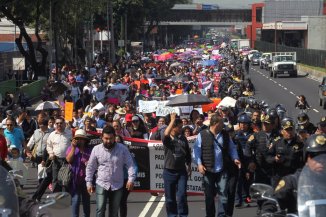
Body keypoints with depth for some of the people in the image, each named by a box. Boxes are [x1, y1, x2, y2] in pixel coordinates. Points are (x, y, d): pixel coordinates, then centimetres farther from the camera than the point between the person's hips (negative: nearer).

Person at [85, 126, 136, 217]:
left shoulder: (123, 149, -5)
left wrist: (131, 179, -17)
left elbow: (130, 164, -6)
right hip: (101, 185, -1)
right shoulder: (96, 149, -3)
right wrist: (89, 182, 1)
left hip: (117, 186, 1)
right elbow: (90, 167, 4)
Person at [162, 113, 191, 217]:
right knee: (170, 198, 6)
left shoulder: (183, 138, 7)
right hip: (169, 172, -2)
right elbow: (166, 134, -31)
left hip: (182, 171, 2)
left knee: (182, 196, -6)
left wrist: (189, 167, 12)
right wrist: (172, 120, -25)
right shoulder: (167, 139, -5)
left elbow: (188, 154, 16)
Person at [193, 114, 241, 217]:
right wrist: (199, 164, -12)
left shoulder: (225, 135, 8)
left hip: (222, 171, 2)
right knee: (209, 195, 8)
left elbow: (232, 148, 14)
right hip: (208, 170, -2)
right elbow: (197, 150, -3)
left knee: (223, 193, -6)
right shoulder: (202, 135, -3)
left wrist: (235, 158, -2)